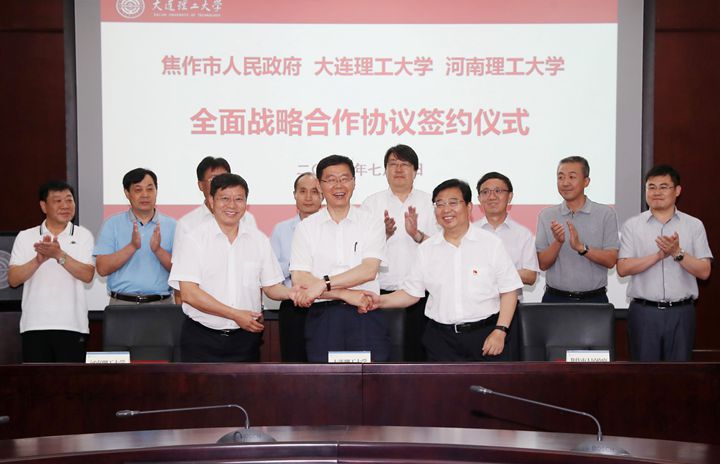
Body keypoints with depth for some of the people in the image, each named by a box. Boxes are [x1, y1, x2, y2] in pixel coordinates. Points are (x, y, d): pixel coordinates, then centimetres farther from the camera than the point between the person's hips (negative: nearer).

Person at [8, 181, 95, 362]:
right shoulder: (25, 237, 6)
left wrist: (59, 255, -20)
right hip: (35, 325, 1)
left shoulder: (83, 235, 5)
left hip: (72, 325, -1)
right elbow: (13, 280, -1)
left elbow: (87, 275, -8)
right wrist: (38, 260, -17)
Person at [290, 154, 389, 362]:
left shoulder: (372, 223, 7)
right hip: (323, 318, 0)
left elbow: (369, 270, -7)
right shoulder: (305, 228, 7)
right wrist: (348, 295, -13)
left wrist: (323, 284, -16)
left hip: (366, 316, 0)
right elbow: (299, 280, -4)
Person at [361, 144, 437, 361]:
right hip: (382, 292, 0)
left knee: (417, 350, -1)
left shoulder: (429, 202, 8)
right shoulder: (371, 203, 9)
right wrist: (384, 234, -17)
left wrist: (417, 234, -18)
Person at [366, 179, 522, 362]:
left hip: (485, 334, -2)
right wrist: (380, 301, -6)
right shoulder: (426, 249, 8)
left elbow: (509, 291, -1)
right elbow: (411, 293, 10)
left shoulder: (491, 243, 0)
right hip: (442, 339, 2)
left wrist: (500, 331, -9)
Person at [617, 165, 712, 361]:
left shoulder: (694, 225, 5)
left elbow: (704, 272, 0)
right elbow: (622, 269, -6)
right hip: (644, 311, 0)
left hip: (681, 312, 1)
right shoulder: (632, 226, 3)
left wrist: (678, 253, -16)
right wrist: (659, 255, -16)